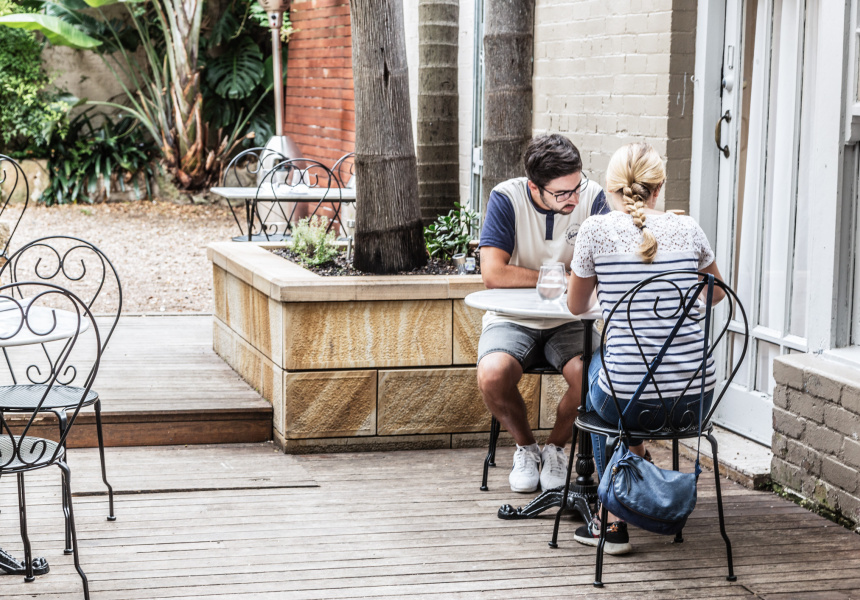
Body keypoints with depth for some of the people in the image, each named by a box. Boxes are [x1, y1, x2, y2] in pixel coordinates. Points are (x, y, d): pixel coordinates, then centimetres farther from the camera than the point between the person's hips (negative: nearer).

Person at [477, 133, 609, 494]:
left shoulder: (592, 198, -7)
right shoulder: (506, 198, -12)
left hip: (569, 322, 1)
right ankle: (526, 447, 2)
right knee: (493, 375, -31)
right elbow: (493, 274, -19)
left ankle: (555, 447, 3)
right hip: (512, 320, -1)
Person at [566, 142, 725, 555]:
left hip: (627, 402, -3)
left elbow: (577, 306, 11)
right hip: (694, 402, 3)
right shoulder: (687, 230, 3)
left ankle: (614, 522, 33)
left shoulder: (595, 231, -5)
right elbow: (716, 293, 22)